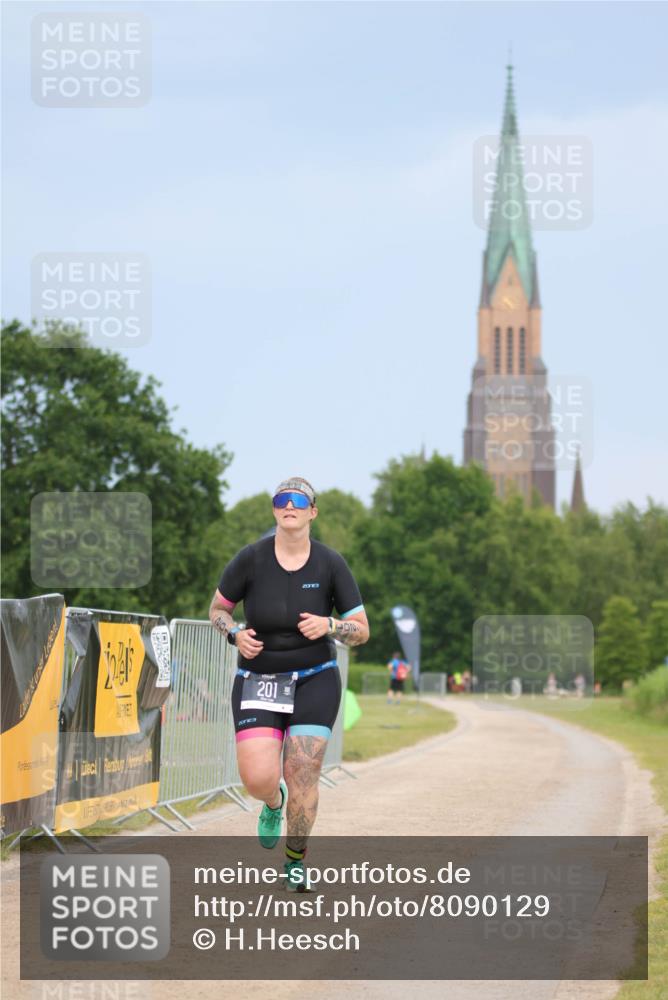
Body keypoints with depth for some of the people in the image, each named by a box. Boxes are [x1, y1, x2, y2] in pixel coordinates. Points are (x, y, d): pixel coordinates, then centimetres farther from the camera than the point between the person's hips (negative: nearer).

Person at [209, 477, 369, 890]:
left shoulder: (331, 564, -6)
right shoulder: (251, 559, -7)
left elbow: (362, 631, -1)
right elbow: (218, 609, 8)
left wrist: (328, 625, -21)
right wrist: (235, 634, -13)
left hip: (315, 681, 0)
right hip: (258, 681, 0)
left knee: (303, 777, -7)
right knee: (258, 779, -14)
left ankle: (296, 859, 19)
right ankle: (274, 802, 26)